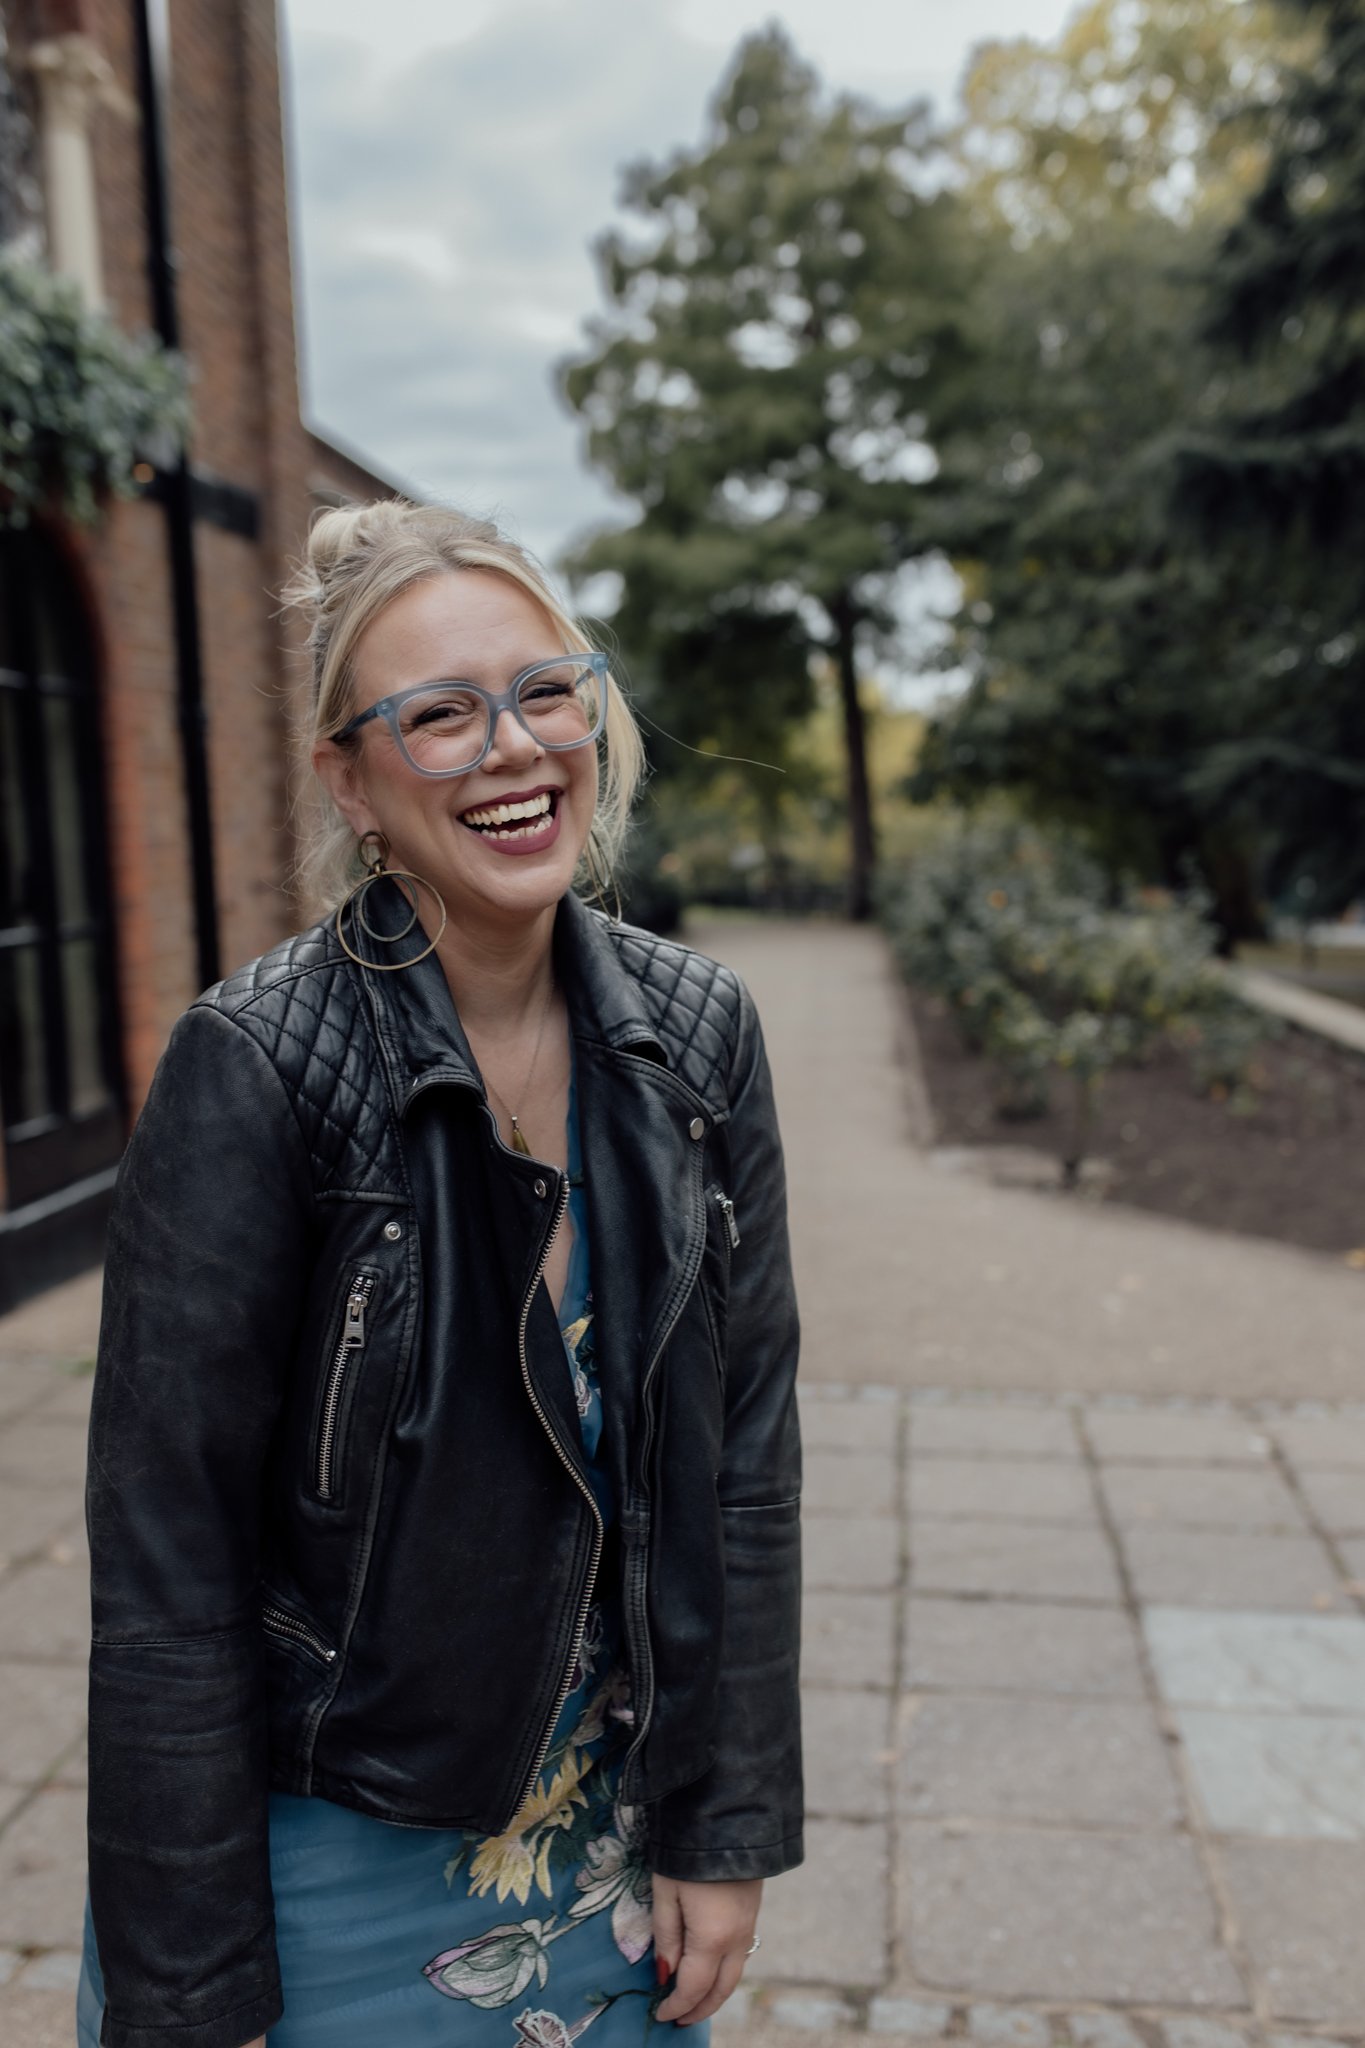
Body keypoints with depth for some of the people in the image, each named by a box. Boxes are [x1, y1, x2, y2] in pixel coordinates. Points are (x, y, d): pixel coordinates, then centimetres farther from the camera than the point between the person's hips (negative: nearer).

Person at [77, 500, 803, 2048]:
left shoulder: (696, 1033, -8)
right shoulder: (256, 1066, -21)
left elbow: (745, 1442, -3)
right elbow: (169, 1554, -17)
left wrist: (727, 1832, 0)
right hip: (330, 1849, -3)